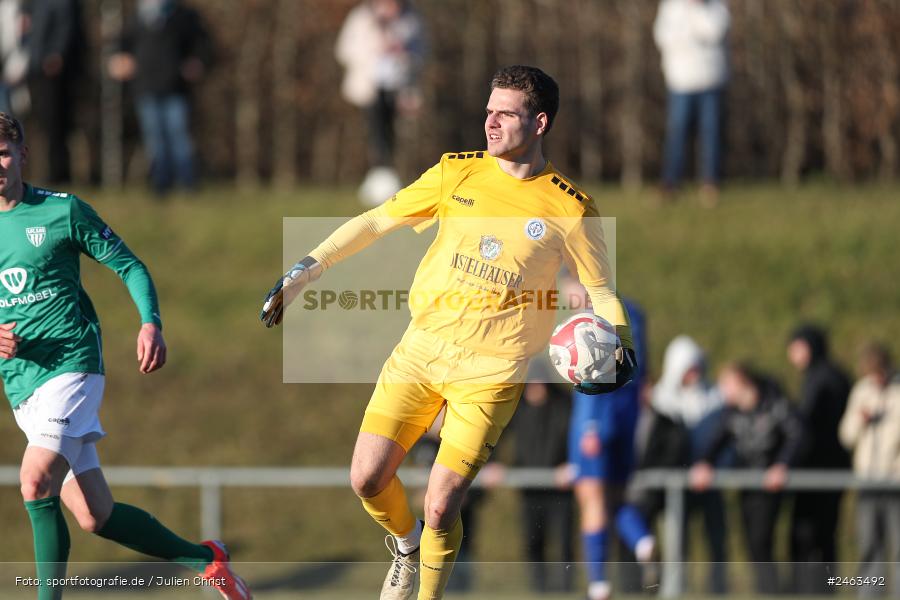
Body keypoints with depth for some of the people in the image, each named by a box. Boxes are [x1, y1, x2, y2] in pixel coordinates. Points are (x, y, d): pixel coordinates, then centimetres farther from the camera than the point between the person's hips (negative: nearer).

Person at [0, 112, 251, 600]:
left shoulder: (62, 211, 1)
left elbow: (128, 265, 6)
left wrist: (150, 323, -11)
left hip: (73, 364, -4)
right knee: (94, 517, 3)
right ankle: (202, 559, 21)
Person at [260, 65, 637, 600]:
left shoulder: (571, 210, -6)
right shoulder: (457, 173, 1)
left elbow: (602, 290, 5)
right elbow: (375, 222, 9)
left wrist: (620, 348, -13)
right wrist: (304, 271, 3)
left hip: (491, 372, -3)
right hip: (420, 351, 3)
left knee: (441, 510, -10)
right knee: (367, 480, -3)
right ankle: (407, 548, 31)